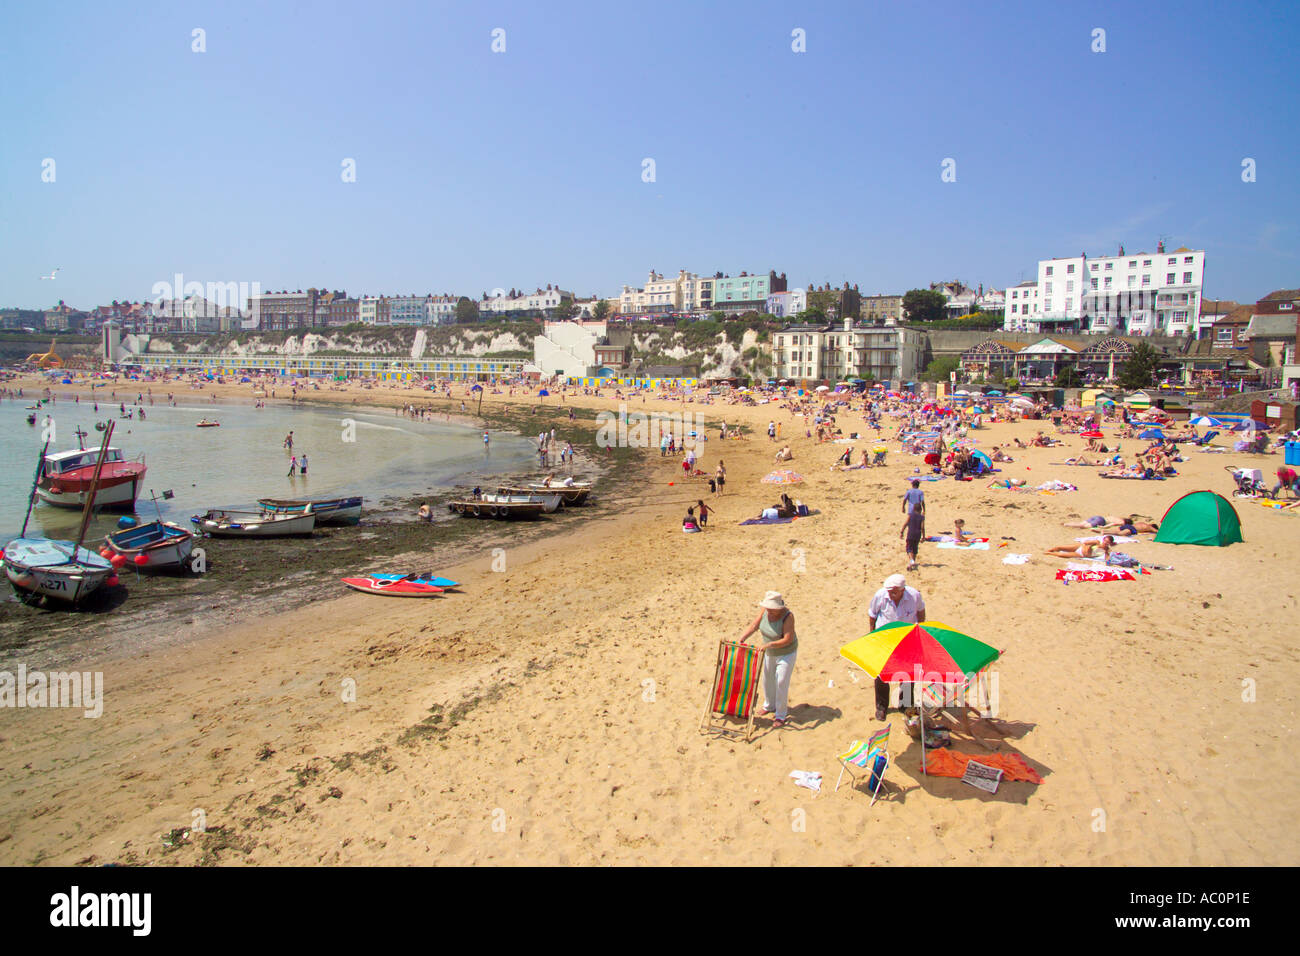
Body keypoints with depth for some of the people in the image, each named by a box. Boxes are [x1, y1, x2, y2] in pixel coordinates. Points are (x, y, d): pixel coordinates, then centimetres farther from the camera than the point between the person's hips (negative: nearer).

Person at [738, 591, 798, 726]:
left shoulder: (787, 617, -32)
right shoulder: (764, 610, -16)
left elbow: (788, 640, -33)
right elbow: (754, 625, -12)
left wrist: (769, 645, -41)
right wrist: (741, 639, -22)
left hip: (786, 653, -6)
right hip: (769, 653, 6)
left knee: (781, 683, -4)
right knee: (768, 679, 19)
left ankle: (781, 716, 11)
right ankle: (769, 706, 42)